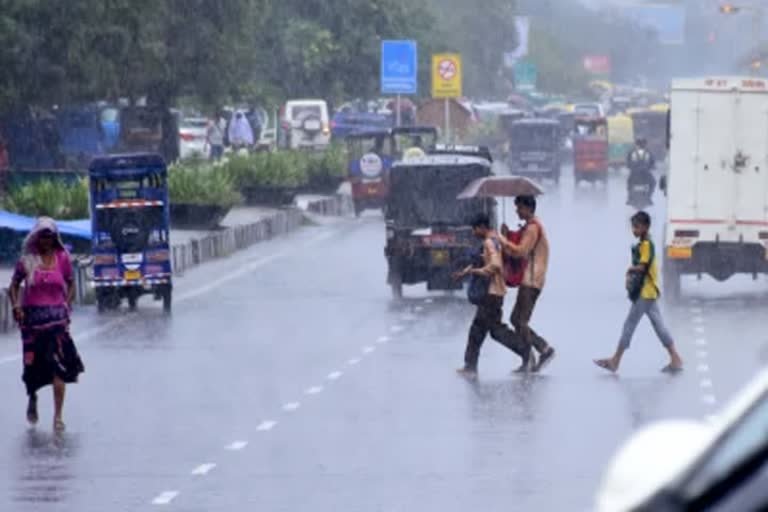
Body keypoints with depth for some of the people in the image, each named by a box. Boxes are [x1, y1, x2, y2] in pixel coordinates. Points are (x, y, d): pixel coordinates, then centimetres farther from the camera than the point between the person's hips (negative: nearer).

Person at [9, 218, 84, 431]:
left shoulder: (62, 258, 2)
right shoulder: (27, 260, 0)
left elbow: (71, 284, 12)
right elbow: (14, 285, 8)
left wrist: (66, 306, 0)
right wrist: (16, 306, -6)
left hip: (56, 316, 0)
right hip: (32, 316, 0)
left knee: (59, 367, -9)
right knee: (33, 365, 8)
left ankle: (58, 416, -7)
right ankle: (32, 397, 41)